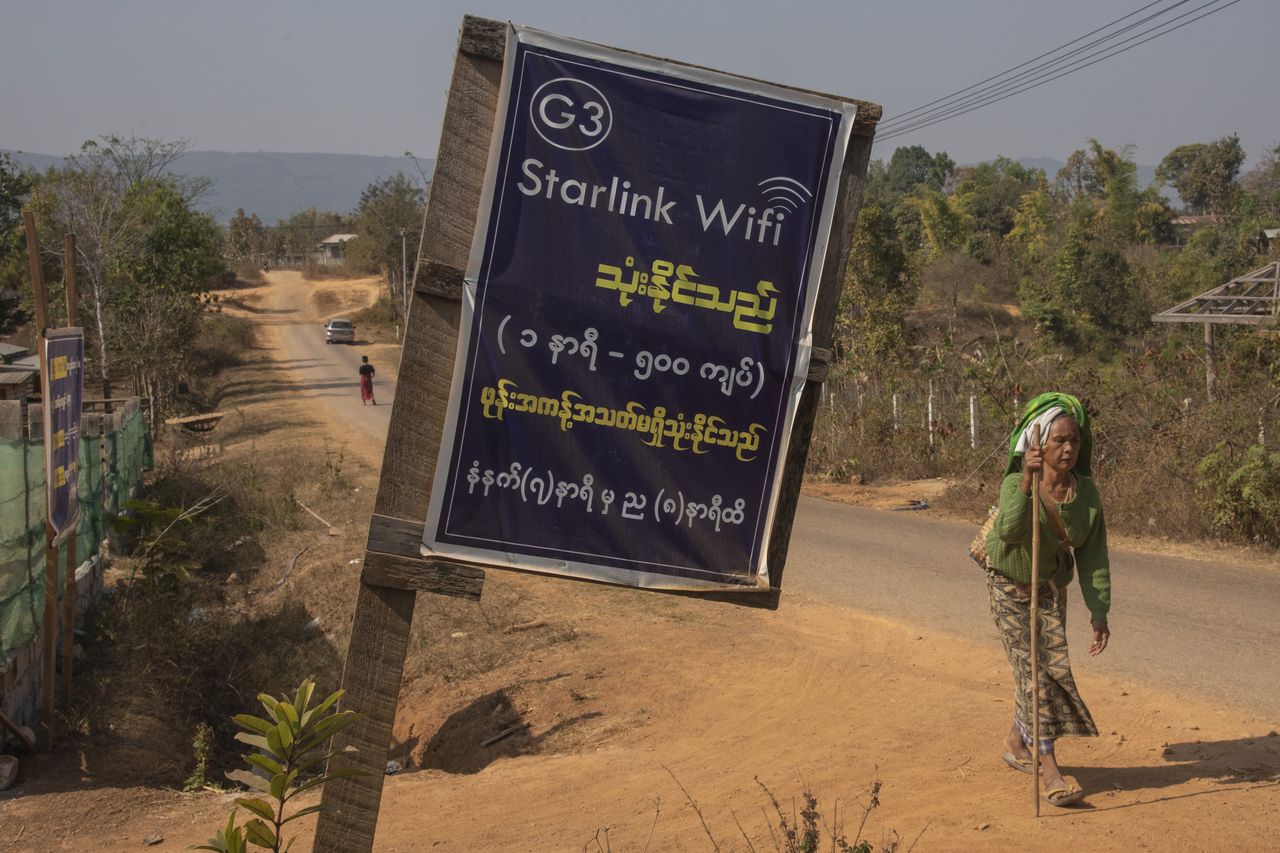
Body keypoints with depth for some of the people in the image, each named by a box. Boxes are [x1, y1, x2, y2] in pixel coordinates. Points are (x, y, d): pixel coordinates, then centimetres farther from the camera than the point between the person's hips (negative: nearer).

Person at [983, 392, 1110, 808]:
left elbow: (1093, 556, -9)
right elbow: (1009, 531, -47)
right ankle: (1051, 773, -14)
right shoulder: (1016, 483, -27)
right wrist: (1027, 481, -59)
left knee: (1052, 665, 9)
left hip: (1051, 587, 5)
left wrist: (1099, 613, -12)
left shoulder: (1086, 492, -14)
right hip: (1009, 585, -5)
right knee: (1033, 669, -12)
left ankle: (1017, 741, 36)